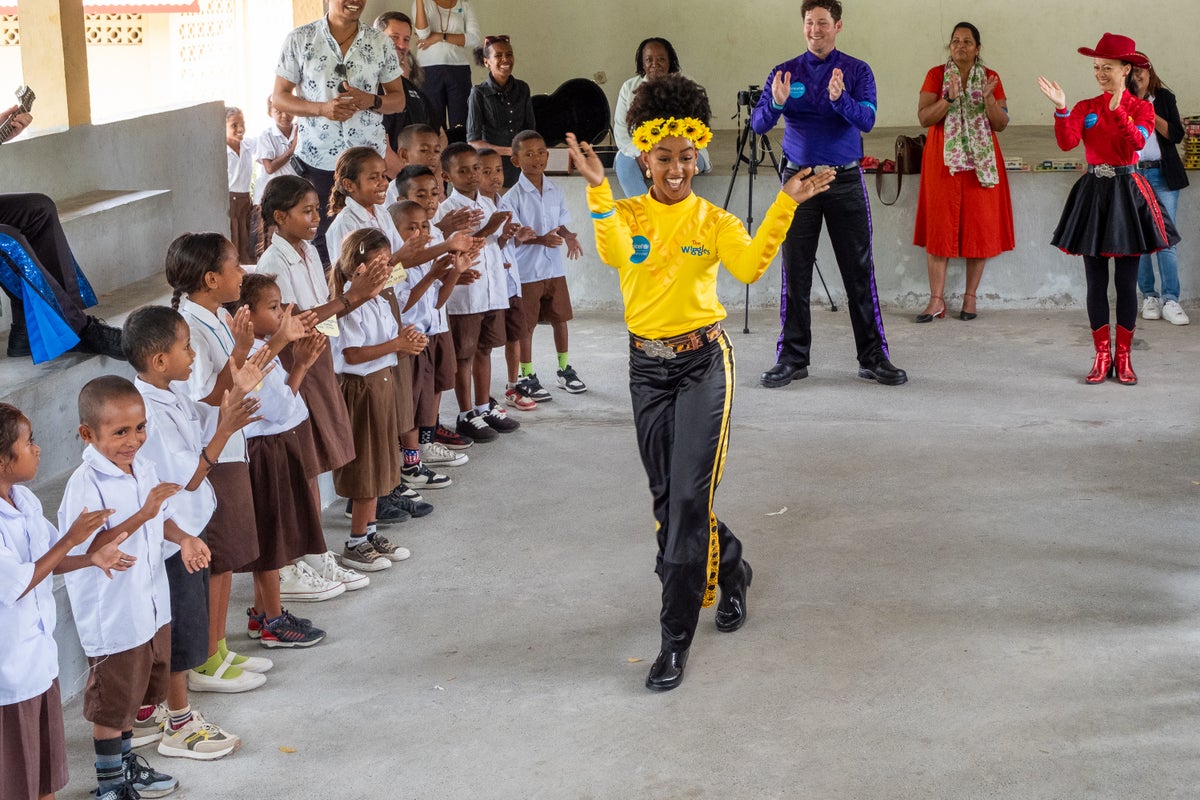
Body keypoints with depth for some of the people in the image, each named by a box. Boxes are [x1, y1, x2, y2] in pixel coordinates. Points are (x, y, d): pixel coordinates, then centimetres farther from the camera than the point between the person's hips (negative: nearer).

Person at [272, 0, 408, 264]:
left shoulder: (380, 42, 4)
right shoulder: (299, 40, -1)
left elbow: (399, 99, 9)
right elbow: (279, 96, 1)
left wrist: (371, 101, -14)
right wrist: (322, 108, -16)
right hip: (317, 160, -1)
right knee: (321, 240, 5)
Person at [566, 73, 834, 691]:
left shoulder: (713, 221, -1)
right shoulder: (628, 214, 1)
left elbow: (750, 266, -20)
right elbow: (615, 253, -23)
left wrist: (785, 205, -29)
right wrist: (597, 188, -35)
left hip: (703, 362, -3)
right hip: (647, 366, 3)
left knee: (688, 499, -9)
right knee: (666, 498, 13)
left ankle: (676, 639, -1)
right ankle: (729, 569, 43)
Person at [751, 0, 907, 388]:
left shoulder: (857, 71, 1)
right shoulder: (784, 73, 5)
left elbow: (866, 119, -14)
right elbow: (758, 124, -6)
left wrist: (840, 98, -33)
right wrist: (776, 103, -27)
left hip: (846, 181, -1)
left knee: (860, 272, 0)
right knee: (795, 275, 2)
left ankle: (874, 358, 6)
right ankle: (792, 359, 9)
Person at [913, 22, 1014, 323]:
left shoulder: (991, 78, 5)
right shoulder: (936, 75, 2)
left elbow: (1001, 124, -1)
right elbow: (923, 118, -8)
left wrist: (988, 97, -17)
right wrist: (950, 98, -21)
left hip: (980, 162, 1)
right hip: (943, 162, -1)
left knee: (979, 227, 1)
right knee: (939, 227, -2)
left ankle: (970, 297, 11)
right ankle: (937, 300, 1)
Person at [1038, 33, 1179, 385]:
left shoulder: (1141, 107, 1)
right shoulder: (1085, 108, 6)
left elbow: (1137, 141, -19)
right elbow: (1066, 142, -12)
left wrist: (1117, 110, -32)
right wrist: (1061, 109, -26)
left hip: (1127, 194, -2)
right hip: (1093, 193, 2)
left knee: (1126, 281, 1)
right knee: (1096, 281, 3)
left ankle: (1123, 359, 10)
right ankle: (1102, 358, 10)